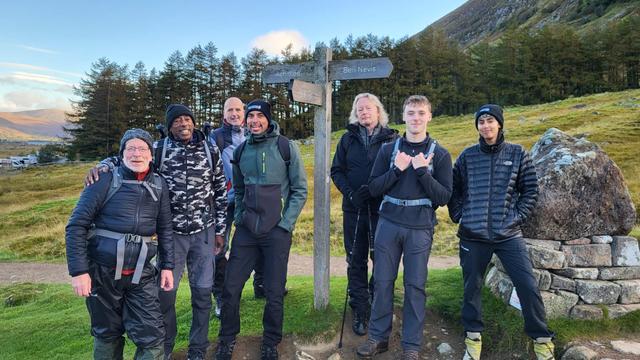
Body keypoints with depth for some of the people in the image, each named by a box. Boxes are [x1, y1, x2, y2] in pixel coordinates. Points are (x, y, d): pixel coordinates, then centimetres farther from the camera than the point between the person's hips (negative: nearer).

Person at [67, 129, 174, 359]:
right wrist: (78, 271, -14)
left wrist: (167, 265, 6)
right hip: (103, 272, -2)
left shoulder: (159, 185, 3)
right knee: (107, 334, 15)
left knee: (152, 336, -2)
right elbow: (77, 225, -9)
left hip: (141, 275, 2)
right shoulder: (106, 180, -8)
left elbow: (165, 228, 10)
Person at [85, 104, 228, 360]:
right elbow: (124, 158, 5)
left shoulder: (210, 151, 0)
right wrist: (103, 166, -19)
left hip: (204, 233, 1)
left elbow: (221, 191, 5)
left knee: (202, 292, 8)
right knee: (165, 292, 6)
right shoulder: (159, 149, -3)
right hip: (172, 233, 0)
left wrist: (220, 230, 5)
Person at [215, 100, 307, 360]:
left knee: (274, 292, 3)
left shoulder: (286, 148, -5)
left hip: (277, 231, -3)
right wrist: (239, 218, 7)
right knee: (231, 287, 5)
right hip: (246, 230, 4)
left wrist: (285, 224, -10)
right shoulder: (240, 151, 8)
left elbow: (300, 189, -5)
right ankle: (227, 339, 28)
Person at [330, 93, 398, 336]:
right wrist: (350, 193, -8)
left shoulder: (391, 138, 2)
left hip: (382, 208, -2)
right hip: (354, 208, 2)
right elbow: (336, 170, 7)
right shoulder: (348, 138, 10)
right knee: (356, 260, 7)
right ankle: (359, 311, 19)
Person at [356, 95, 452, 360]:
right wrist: (396, 170, -12)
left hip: (420, 229, -1)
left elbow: (443, 197, -4)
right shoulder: (388, 150, 6)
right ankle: (378, 337, 22)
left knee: (415, 286, 4)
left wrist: (422, 171, -15)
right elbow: (374, 189, 2)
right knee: (383, 281, 7)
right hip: (388, 224, 2)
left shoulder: (440, 154, 2)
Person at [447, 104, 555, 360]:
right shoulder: (467, 156, 3)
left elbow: (530, 190, 7)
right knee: (472, 287, 11)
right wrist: (460, 216, 2)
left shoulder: (517, 154, 3)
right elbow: (454, 190, 11)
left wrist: (517, 217, -2)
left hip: (508, 234, -1)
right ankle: (473, 336, 30)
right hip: (472, 235, 1)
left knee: (528, 286, -3)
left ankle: (541, 339, 19)